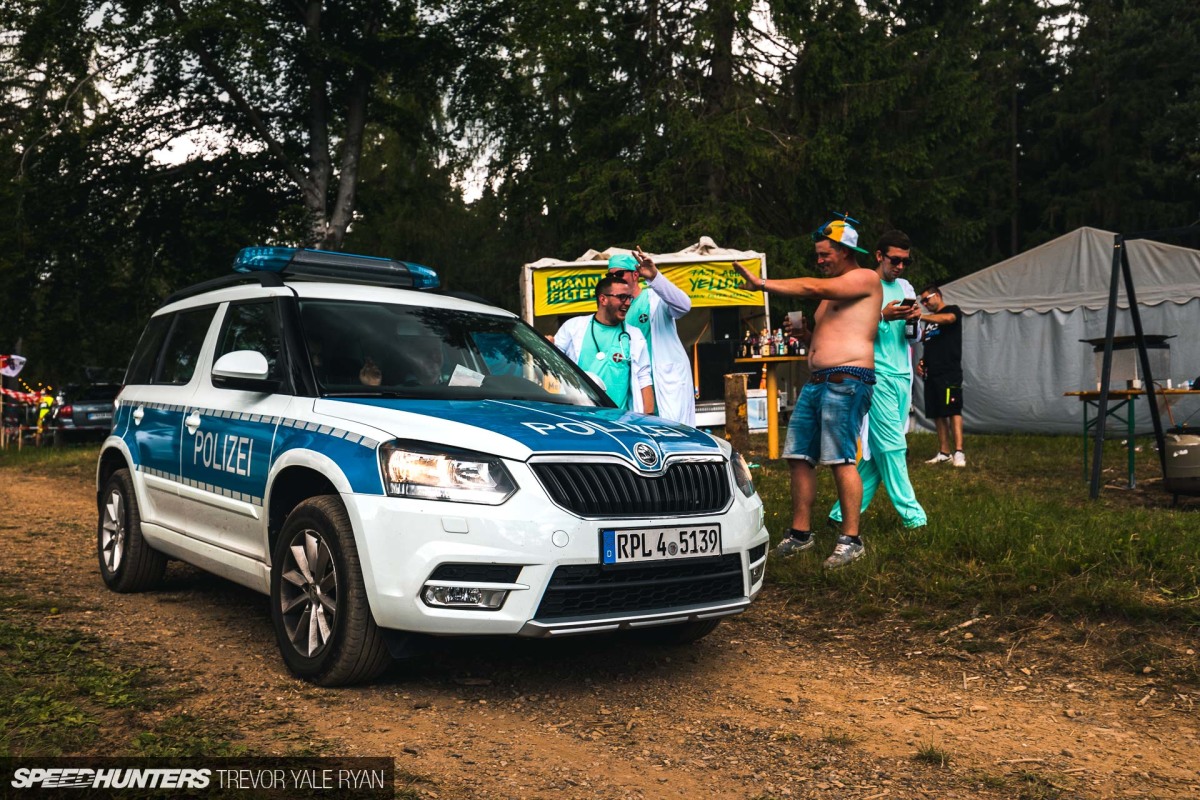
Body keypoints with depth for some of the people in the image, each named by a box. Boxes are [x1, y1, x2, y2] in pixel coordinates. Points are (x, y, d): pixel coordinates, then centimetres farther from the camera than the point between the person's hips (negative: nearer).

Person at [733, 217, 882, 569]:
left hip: (847, 381, -9)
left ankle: (851, 540, -6)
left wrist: (762, 284, -14)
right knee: (798, 457, 4)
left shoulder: (865, 279, -3)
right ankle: (800, 533, 12)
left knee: (841, 460, -12)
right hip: (815, 381, 9)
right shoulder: (830, 295, 26)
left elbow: (813, 288, -15)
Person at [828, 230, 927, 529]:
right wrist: (884, 317, -21)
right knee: (892, 446, -6)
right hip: (878, 374, -7)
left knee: (877, 448, 5)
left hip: (902, 375, 7)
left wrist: (915, 321, -2)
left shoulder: (905, 287, 17)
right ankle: (910, 513, 1)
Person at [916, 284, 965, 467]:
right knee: (937, 414, 5)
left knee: (953, 411, -13)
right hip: (931, 373, 8)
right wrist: (921, 362, 9)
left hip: (949, 372, -8)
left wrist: (920, 316, -32)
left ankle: (958, 453, -18)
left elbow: (948, 318, -23)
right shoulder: (929, 320, 25)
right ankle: (944, 452, 8)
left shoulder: (953, 310, 3)